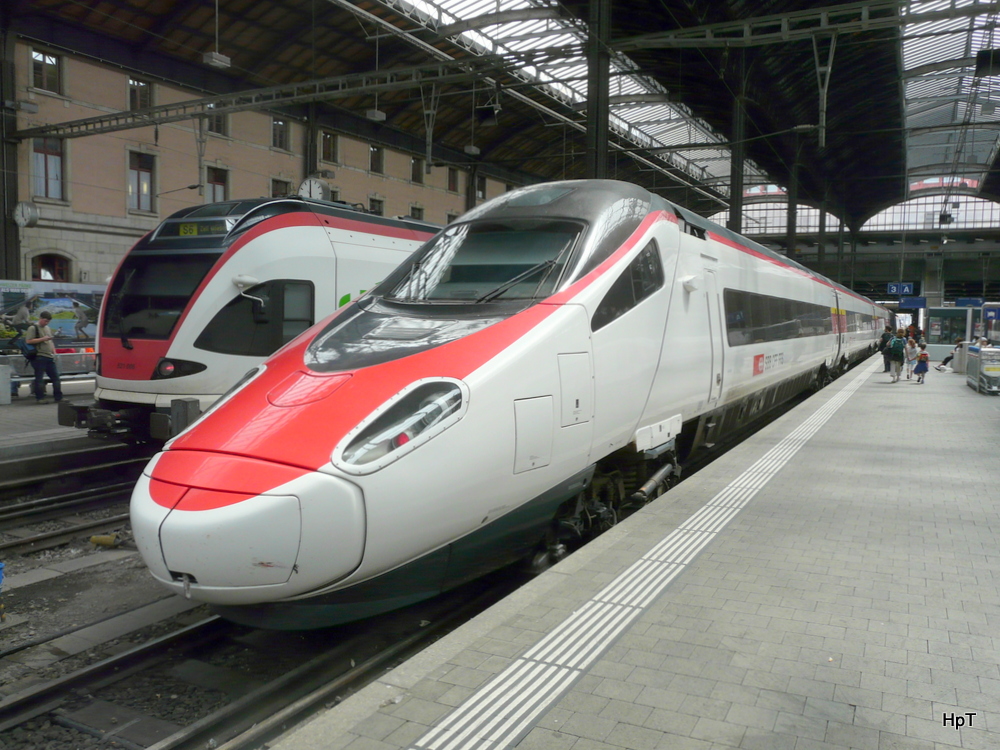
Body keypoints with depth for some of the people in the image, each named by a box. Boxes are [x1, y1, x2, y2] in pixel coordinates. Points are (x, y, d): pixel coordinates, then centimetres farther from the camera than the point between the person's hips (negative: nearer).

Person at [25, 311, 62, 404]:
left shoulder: (48, 328, 20)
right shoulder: (33, 328, -4)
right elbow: (28, 341, -13)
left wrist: (54, 351, 14)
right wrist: (42, 339, -18)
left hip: (50, 357, 8)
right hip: (39, 357, -7)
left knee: (55, 377, 6)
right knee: (39, 378, -3)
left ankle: (58, 397, 10)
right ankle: (39, 398, 2)